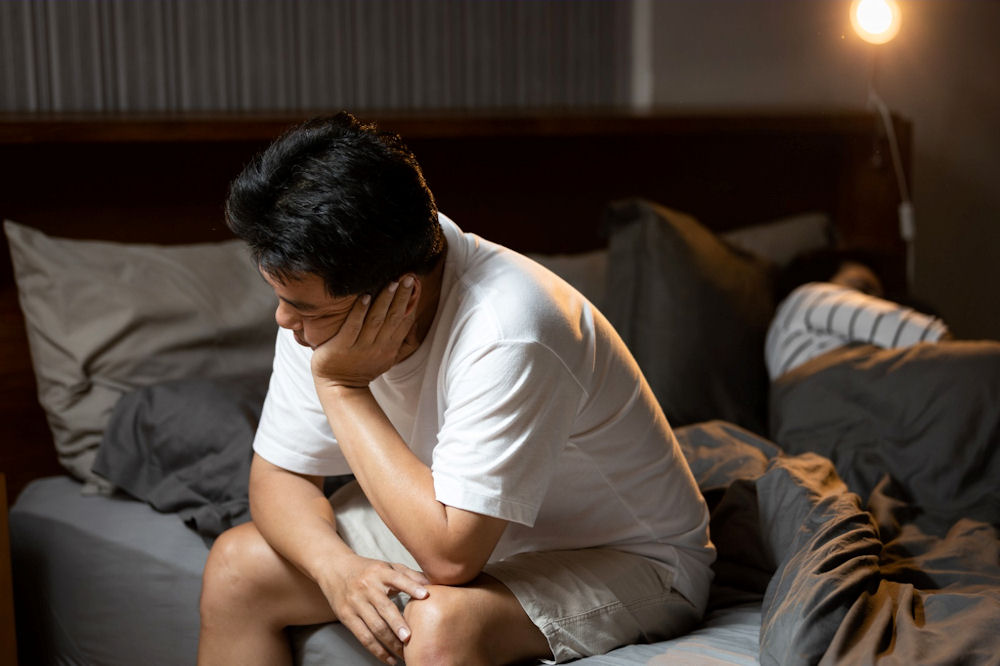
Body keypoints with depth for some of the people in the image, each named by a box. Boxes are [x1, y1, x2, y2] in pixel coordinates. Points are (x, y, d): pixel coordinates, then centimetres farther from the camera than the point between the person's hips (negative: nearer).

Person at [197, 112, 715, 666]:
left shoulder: (506, 335, -36)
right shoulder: (323, 296, -13)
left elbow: (450, 556, -34)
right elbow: (278, 474, -5)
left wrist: (343, 386, -31)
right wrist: (335, 567, -26)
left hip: (621, 557, -7)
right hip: (458, 526, 7)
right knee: (235, 565, -4)